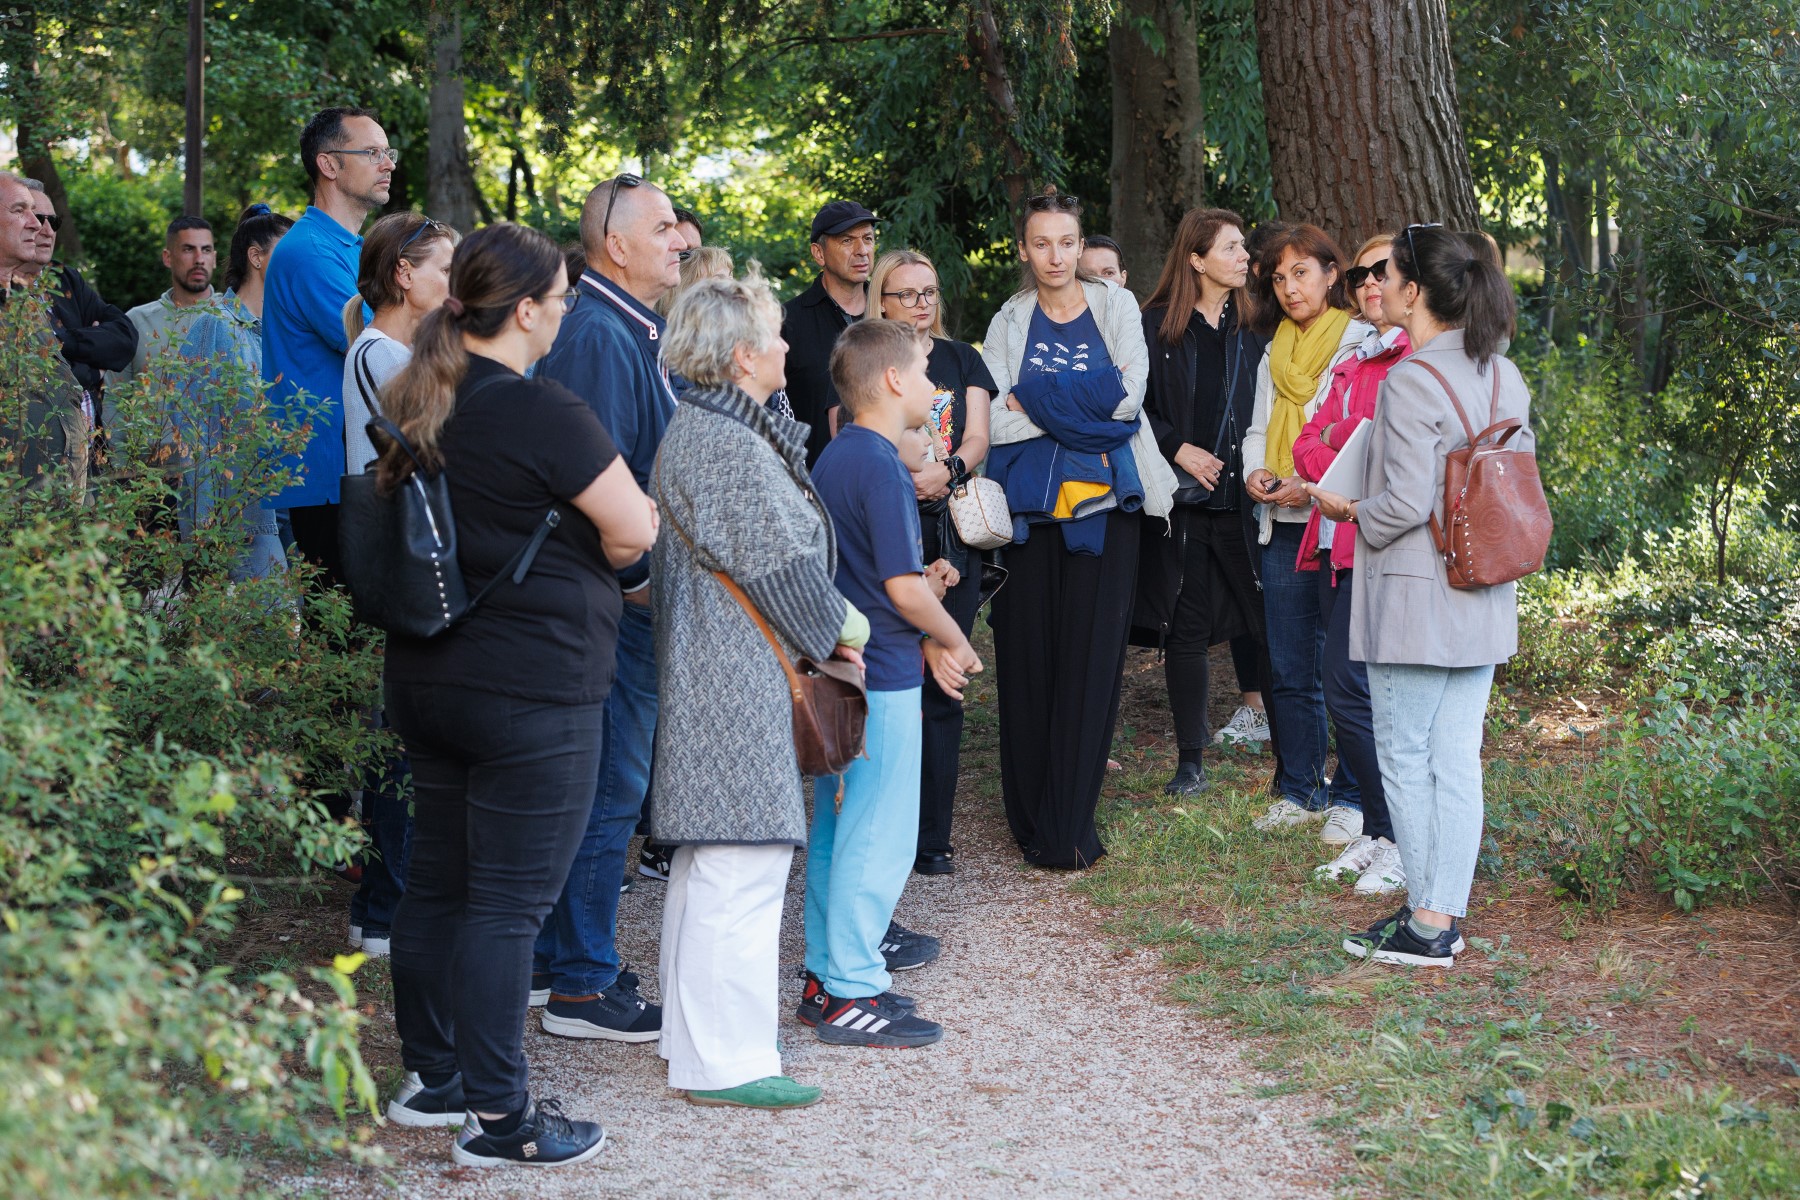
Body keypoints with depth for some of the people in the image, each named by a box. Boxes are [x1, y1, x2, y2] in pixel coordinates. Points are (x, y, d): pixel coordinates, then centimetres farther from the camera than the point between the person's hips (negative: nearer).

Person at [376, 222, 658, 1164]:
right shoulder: (539, 413, -18)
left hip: (425, 677, 9)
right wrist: (588, 556, 5)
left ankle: (431, 1078, 28)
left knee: (436, 880, 16)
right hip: (530, 688, -8)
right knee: (507, 900, -3)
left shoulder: (414, 404, 8)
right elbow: (635, 530, -14)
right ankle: (497, 1116, 3)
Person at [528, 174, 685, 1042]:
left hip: (631, 591, 10)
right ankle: (580, 986, 3)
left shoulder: (629, 331, 16)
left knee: (596, 782, 16)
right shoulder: (598, 336, -18)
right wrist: (637, 578, -18)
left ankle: (553, 960, 25)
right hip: (616, 601, -10)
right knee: (609, 785, -4)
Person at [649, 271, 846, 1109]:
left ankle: (694, 1036, 27)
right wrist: (840, 627, -1)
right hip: (740, 682, -12)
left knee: (707, 863, 17)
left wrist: (826, 628, 15)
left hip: (708, 672, 12)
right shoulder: (732, 448, -19)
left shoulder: (695, 430, 15)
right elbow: (780, 566, -17)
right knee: (741, 862, -8)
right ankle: (724, 1061, -4)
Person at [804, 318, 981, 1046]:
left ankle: (828, 978, 23)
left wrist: (928, 643, 15)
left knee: (837, 829, 15)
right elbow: (903, 586, -21)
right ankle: (852, 995, 2)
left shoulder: (835, 459, 12)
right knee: (878, 841, -3)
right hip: (881, 679, -10)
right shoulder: (881, 467, -18)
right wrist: (955, 642, -5)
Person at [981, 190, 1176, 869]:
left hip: (1104, 500, -1)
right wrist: (1087, 401, -11)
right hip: (1032, 501, 1)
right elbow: (996, 421, -3)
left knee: (1091, 658, -5)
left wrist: (1036, 399, -7)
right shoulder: (1010, 322, 10)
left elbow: (1128, 398, -5)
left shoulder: (1116, 307, 9)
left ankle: (1071, 824, 0)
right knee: (1030, 656, -1)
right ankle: (1033, 822, 7)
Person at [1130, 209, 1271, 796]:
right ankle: (1191, 760, 12)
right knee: (1186, 629, 3)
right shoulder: (1158, 327, 2)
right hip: (1181, 500, -1)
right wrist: (1179, 449, -9)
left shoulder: (1251, 330, 8)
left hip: (1241, 500, 1)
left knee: (1269, 622, -3)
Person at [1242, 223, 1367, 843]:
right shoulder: (1275, 354, 18)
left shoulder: (1361, 344, -3)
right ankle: (1299, 789, 21)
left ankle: (1350, 796, 6)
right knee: (1290, 671, 10)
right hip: (1282, 523, 6)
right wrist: (1254, 473, 3)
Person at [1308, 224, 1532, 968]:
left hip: (1416, 594, -7)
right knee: (1458, 758, 10)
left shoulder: (1410, 381, -17)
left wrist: (1352, 514, -3)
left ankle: (1426, 927, 6)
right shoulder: (1505, 376, 7)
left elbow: (1406, 502, -20)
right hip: (1483, 596, 8)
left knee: (1405, 757, 2)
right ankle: (1443, 917, 14)